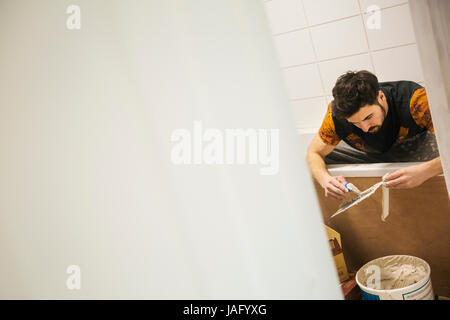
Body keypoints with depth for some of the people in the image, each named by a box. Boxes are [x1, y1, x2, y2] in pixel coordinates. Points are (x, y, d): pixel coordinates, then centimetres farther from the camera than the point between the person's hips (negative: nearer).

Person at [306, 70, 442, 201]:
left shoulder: (415, 99, -38)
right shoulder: (337, 113, -29)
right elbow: (314, 154, -19)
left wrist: (424, 171, -61)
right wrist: (325, 180, -40)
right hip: (371, 156, 3)